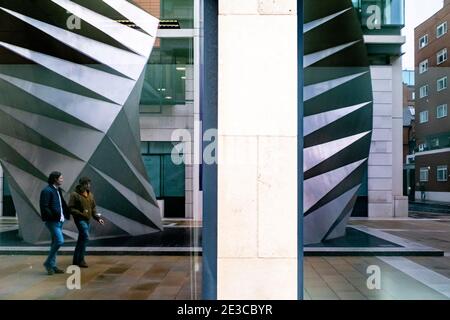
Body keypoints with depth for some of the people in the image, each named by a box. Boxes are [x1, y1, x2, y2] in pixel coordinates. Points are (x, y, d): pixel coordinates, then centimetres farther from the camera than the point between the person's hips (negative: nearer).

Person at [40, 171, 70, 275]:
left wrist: (66, 215, 7)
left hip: (60, 221, 9)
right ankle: (48, 263, -1)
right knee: (60, 241, -15)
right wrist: (54, 216, -20)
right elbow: (44, 207, -18)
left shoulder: (58, 190, 16)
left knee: (55, 243, 13)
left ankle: (52, 266, 21)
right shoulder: (47, 191, -12)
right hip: (52, 221, -9)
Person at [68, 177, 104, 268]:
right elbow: (71, 208, -12)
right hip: (80, 219, -7)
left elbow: (93, 207, 16)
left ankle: (76, 260, 21)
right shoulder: (75, 195, -10)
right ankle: (81, 260, -7)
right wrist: (81, 213, -22)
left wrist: (97, 217, 6)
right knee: (86, 237, -16)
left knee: (81, 239, 12)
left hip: (88, 220, 7)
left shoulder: (90, 194, 11)